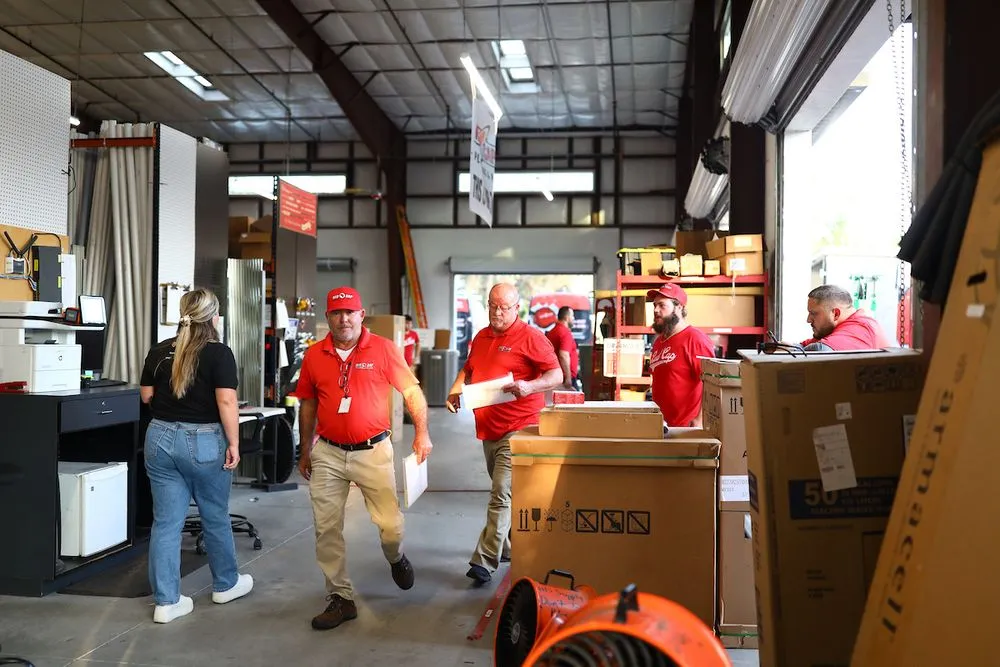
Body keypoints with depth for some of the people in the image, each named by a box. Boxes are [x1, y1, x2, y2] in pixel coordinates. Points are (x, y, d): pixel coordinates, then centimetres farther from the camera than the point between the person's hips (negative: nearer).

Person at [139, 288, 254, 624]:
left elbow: (146, 396, 11)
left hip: (160, 437, 4)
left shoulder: (159, 351, 4)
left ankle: (166, 601, 11)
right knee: (215, 517, 13)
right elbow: (226, 402, -17)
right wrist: (233, 443, -12)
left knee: (166, 522, 8)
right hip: (203, 441, -4)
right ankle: (225, 584, 30)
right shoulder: (218, 353, -11)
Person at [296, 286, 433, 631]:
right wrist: (305, 451, 16)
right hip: (327, 454, 3)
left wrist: (422, 433, -11)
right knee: (326, 530, 3)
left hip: (373, 451, -2)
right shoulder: (314, 355, 4)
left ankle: (395, 557, 35)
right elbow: (308, 404, 14)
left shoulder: (383, 349, -5)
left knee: (390, 525, -2)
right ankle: (340, 599, 19)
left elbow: (412, 391, -2)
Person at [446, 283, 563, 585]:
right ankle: (511, 547, 31)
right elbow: (468, 370, 27)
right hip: (488, 428, 8)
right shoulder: (481, 337, 14)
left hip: (517, 429, -7)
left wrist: (529, 386, -27)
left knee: (502, 495, -11)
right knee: (504, 492, 17)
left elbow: (556, 375, -10)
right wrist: (455, 391, 8)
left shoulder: (530, 337, -7)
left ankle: (485, 561, -9)